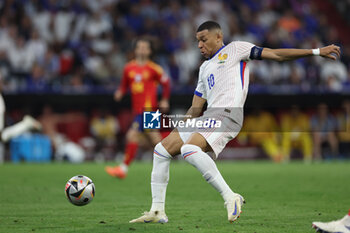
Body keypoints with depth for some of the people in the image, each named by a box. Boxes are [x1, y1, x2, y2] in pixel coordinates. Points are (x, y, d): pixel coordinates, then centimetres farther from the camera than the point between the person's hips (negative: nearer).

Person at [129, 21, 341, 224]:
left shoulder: (234, 49, 9)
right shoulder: (205, 68, 29)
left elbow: (276, 54, 5)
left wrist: (316, 51, -1)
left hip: (227, 114, -8)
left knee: (189, 149, -31)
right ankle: (157, 211, 5)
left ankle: (230, 197, -29)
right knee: (162, 149, 2)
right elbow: (196, 108, 29)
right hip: (208, 116, 8)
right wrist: (180, 127, 18)